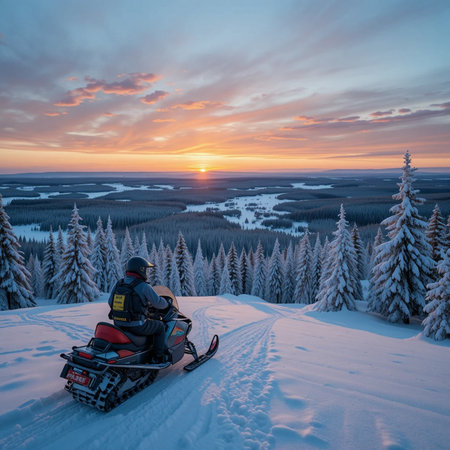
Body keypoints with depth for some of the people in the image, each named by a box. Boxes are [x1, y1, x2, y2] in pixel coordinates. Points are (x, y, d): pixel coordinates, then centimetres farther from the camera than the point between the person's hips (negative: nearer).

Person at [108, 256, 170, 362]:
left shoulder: (118, 284, 2)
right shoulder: (144, 287, -17)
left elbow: (110, 302, 11)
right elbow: (158, 303, -8)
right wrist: (166, 305, 14)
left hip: (118, 325, 7)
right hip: (136, 327, -7)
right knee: (160, 326, 16)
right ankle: (158, 358, 17)